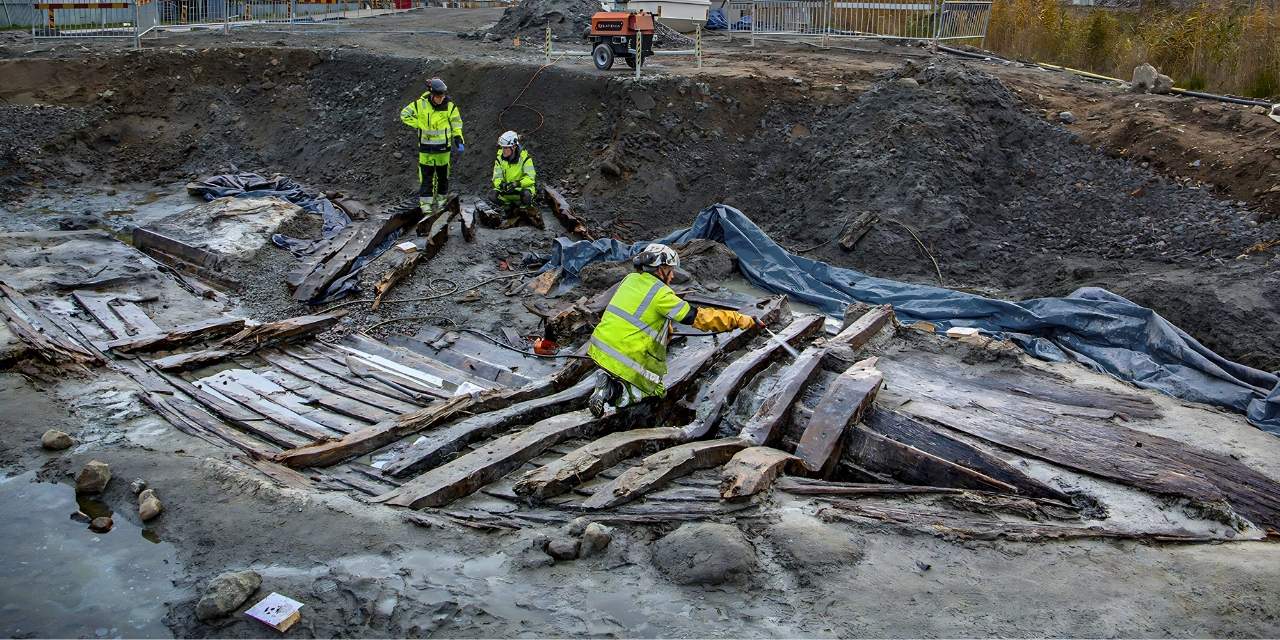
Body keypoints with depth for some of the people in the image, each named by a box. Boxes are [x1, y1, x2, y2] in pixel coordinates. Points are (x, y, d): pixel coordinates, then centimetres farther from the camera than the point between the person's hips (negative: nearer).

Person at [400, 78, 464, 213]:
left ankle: (440, 199, 27)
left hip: (443, 146, 1)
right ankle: (425, 202, 3)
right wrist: (419, 125, -6)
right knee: (426, 175, -1)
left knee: (443, 174, 10)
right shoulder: (420, 104, -7)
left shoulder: (450, 106, -4)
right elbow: (404, 114, 4)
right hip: (426, 147, -1)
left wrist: (459, 141, -4)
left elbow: (456, 125, 6)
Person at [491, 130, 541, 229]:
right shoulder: (499, 159, -5)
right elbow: (497, 178, -8)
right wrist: (501, 184, -33)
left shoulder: (524, 158, -16)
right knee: (495, 194, -25)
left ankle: (531, 213, -4)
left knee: (525, 194, -37)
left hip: (523, 188, -4)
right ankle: (512, 216, -4)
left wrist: (517, 183, -39)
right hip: (507, 192, 4)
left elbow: (530, 178, -22)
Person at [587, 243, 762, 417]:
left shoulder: (631, 279, 7)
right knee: (657, 392, 16)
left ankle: (608, 382, 3)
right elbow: (699, 317, -13)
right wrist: (741, 320, -8)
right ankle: (615, 391, -8)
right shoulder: (660, 293, -14)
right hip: (626, 360, -7)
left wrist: (666, 330, 31)